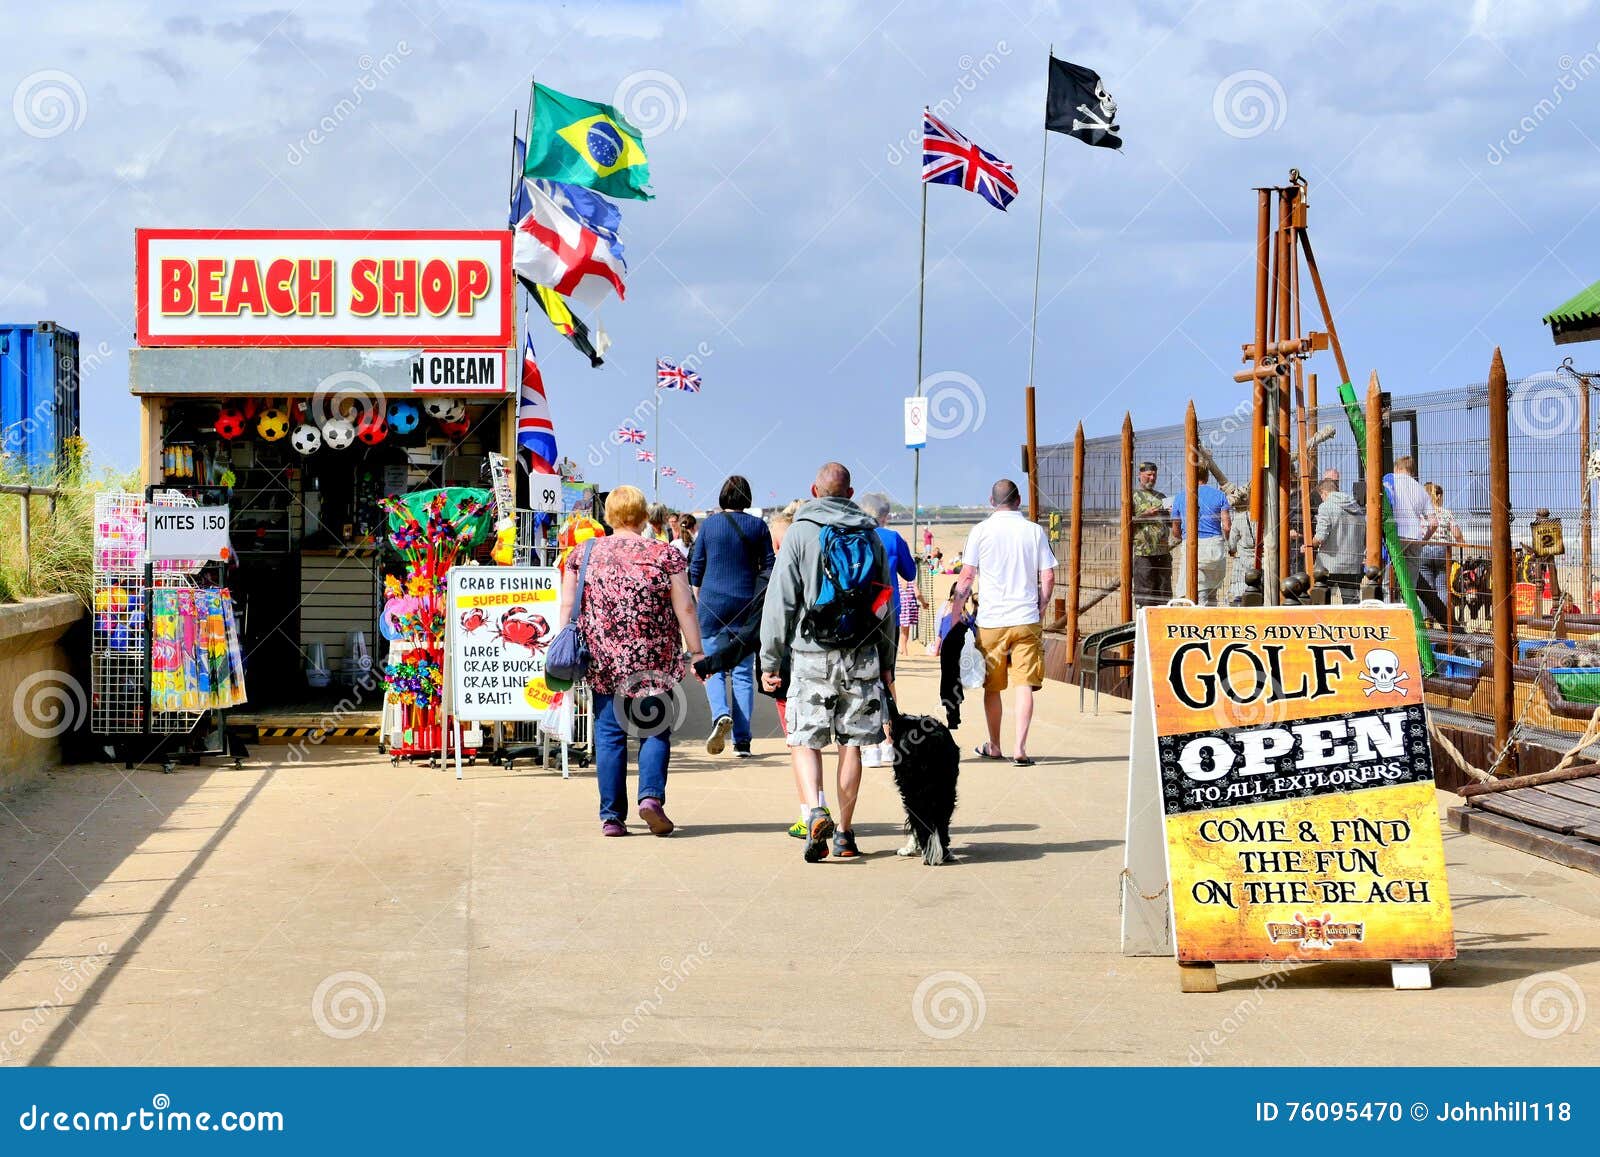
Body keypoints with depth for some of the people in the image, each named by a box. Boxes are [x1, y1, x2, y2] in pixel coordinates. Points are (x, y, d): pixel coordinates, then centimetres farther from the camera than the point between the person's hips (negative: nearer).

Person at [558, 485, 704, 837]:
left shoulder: (583, 554, 4)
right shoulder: (665, 555, -2)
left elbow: (567, 606, 4)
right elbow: (685, 609, -3)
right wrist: (696, 653, 3)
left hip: (602, 662, 2)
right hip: (653, 663, -2)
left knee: (609, 734, 7)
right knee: (655, 730, 9)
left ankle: (611, 816, 6)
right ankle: (651, 795, -11)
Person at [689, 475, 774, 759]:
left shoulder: (710, 525, 2)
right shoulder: (757, 526, 2)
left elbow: (695, 567, 6)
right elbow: (769, 568, 4)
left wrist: (698, 599, 18)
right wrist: (766, 607, 13)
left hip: (713, 605, -1)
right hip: (747, 607, 1)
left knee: (714, 669, 6)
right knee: (743, 672, 5)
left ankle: (720, 714, -23)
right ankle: (742, 741, 2)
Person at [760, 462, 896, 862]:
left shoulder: (800, 532, -2)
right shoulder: (870, 534, 9)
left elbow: (780, 601, -5)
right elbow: (885, 606, 13)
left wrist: (770, 660, -1)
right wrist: (887, 663, 20)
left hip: (812, 654, -3)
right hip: (862, 656, 3)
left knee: (804, 741, 1)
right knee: (851, 744, 9)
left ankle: (815, 812, -21)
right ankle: (844, 833, 12)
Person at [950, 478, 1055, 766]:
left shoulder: (982, 531, -1)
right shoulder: (1035, 531, 3)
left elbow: (966, 578, -2)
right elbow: (1048, 577, 2)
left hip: (991, 621, 0)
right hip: (1027, 620, 0)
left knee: (992, 687, 12)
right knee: (1024, 685, -2)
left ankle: (994, 746, 25)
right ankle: (1020, 749, -12)